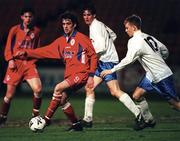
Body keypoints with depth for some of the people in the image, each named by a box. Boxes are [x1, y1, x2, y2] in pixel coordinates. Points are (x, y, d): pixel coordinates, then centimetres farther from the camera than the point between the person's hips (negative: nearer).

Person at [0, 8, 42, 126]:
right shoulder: (15, 30, 2)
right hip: (16, 64, -1)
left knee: (38, 89, -19)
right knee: (10, 94, 1)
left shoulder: (36, 31, 8)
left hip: (29, 64, 1)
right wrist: (10, 60, -9)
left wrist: (34, 59, 4)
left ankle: (36, 115, -1)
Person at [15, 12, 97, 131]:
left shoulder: (82, 39, -6)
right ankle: (77, 124, 13)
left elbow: (93, 56, -5)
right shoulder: (61, 41, 13)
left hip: (81, 74, -7)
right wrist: (26, 54, 3)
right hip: (70, 75, 7)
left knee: (58, 88, -22)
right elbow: (46, 51, 12)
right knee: (62, 99, -2)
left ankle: (46, 120, -19)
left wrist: (91, 75, -11)